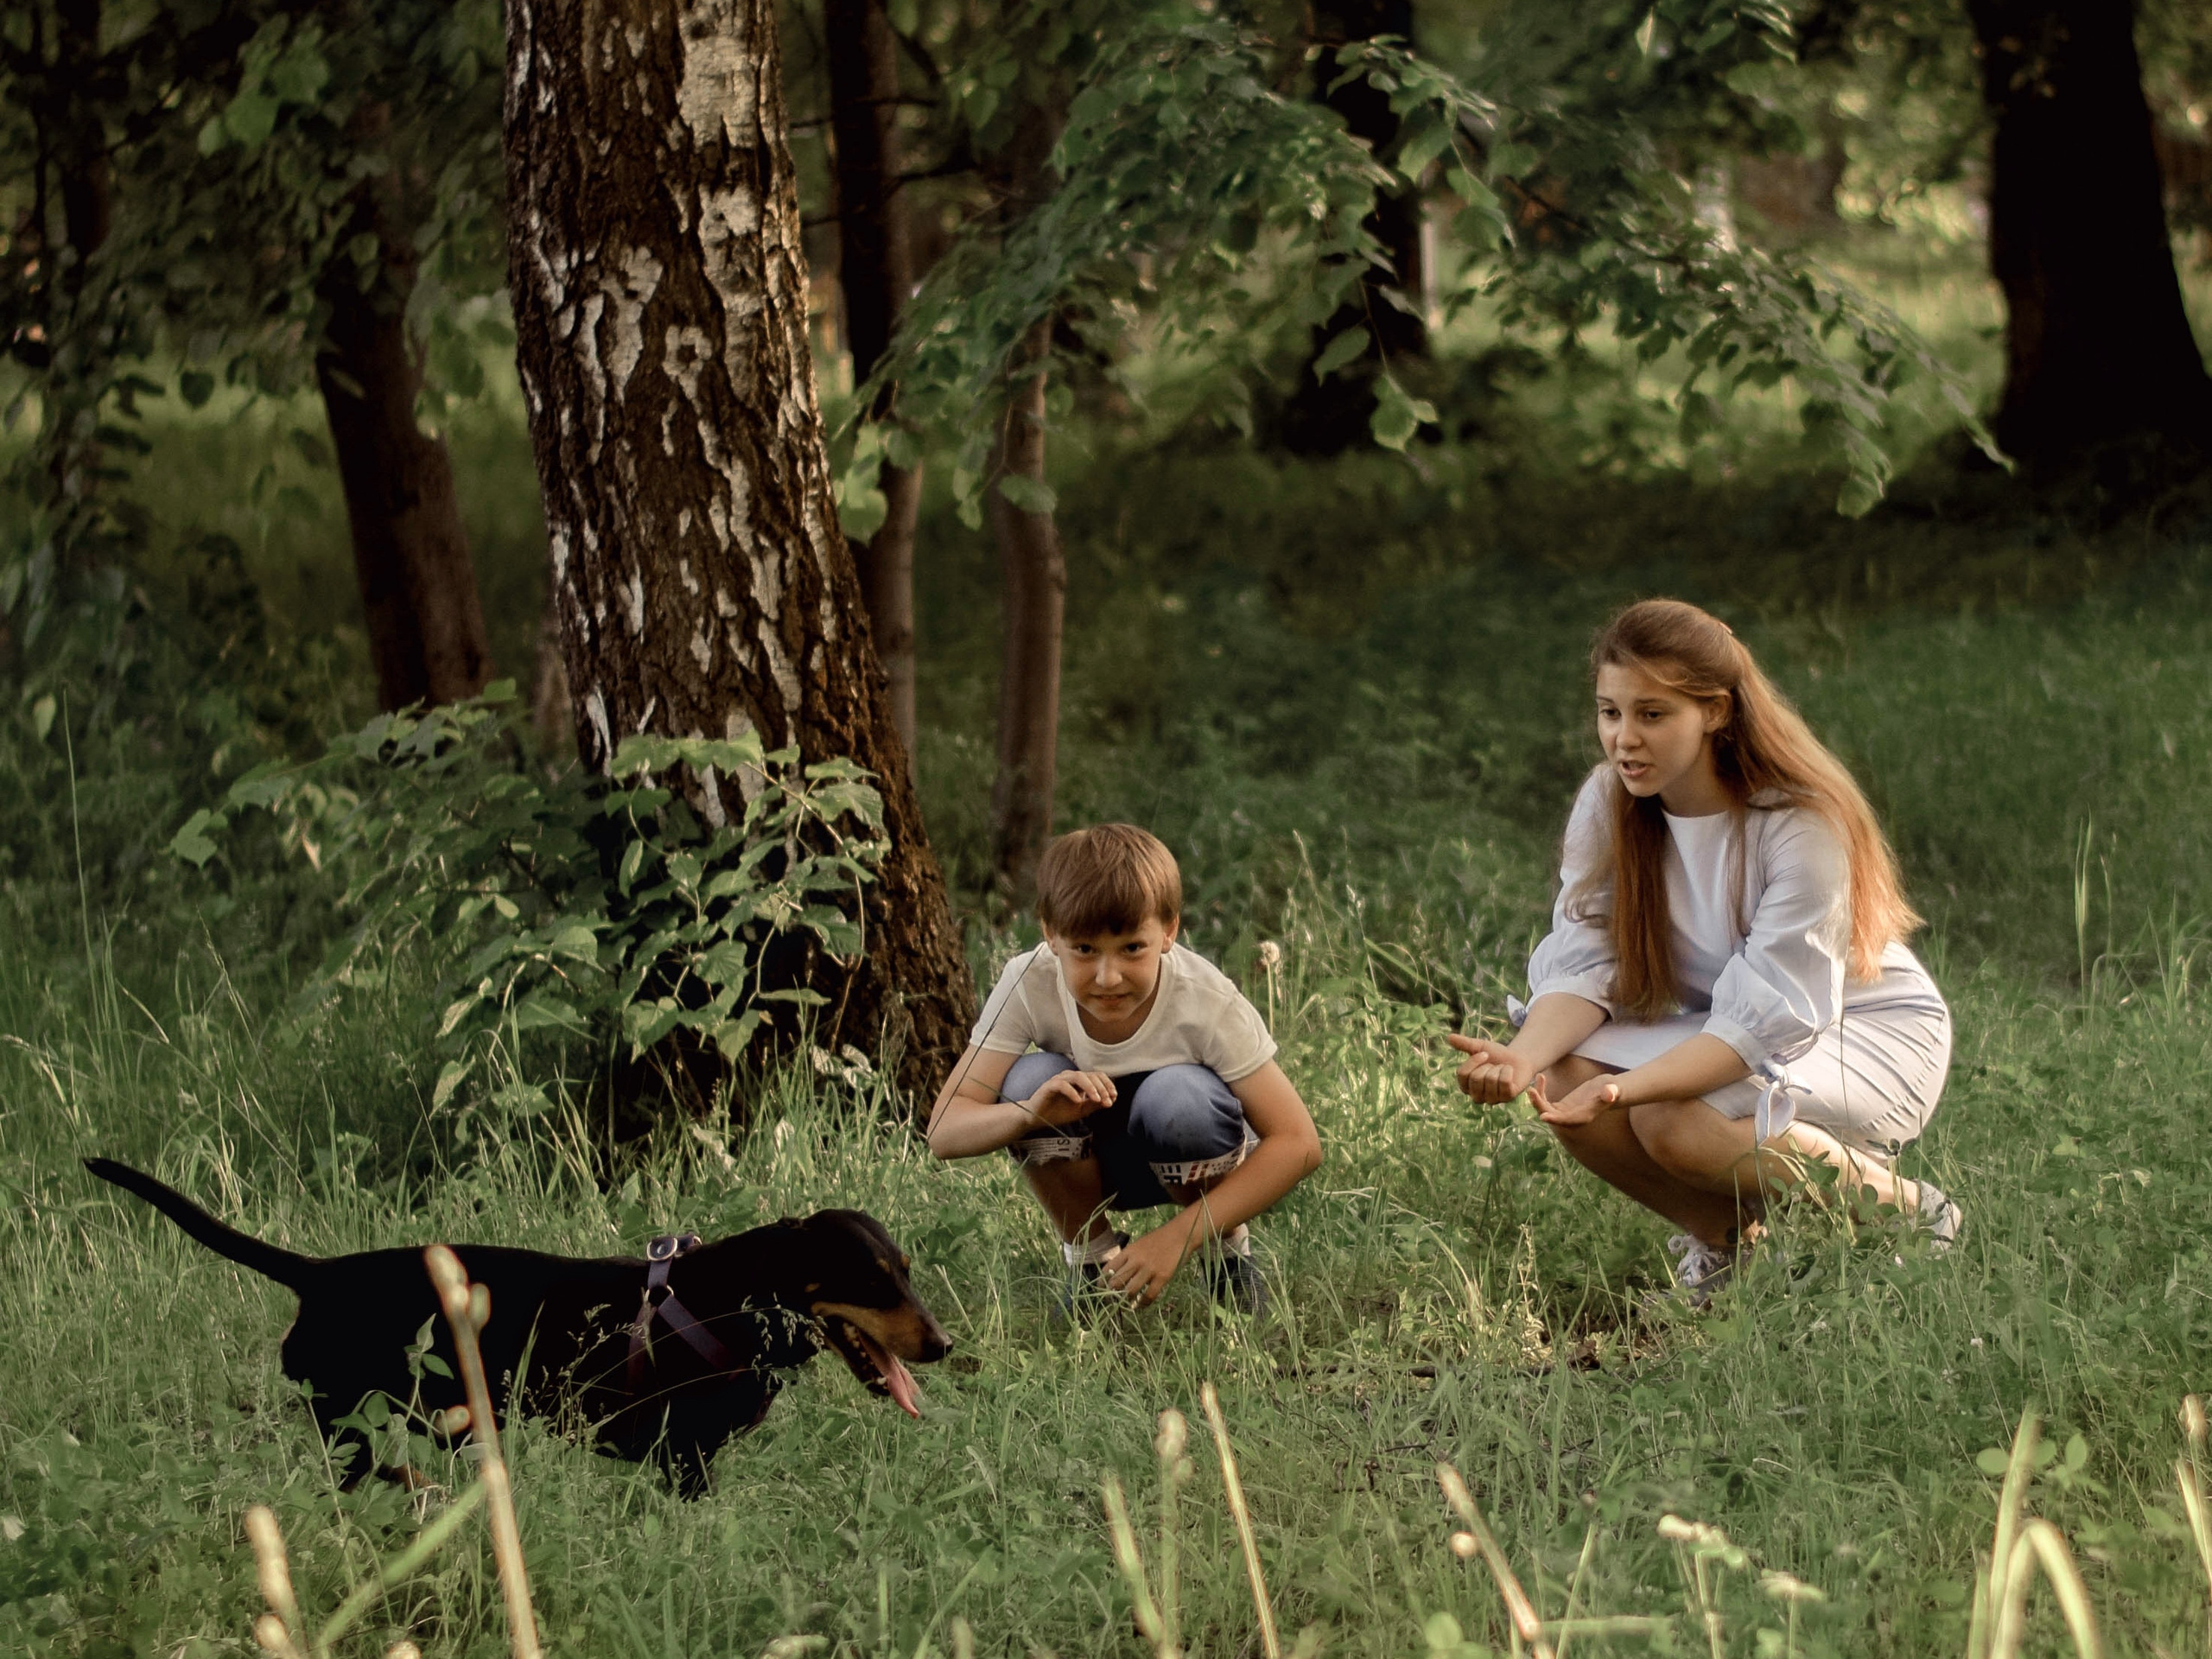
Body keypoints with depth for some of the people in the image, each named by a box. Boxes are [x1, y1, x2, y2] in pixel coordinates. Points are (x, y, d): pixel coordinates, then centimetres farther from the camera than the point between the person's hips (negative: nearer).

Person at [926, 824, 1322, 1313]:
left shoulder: (1206, 1002, -29)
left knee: (1178, 1095, -35)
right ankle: (1093, 1255, -5)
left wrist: (1177, 1236, -38)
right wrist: (1029, 1114, -50)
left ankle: (1227, 1249, -6)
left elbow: (1298, 1144, -29)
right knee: (1031, 1079, -29)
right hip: (1095, 1163, 2)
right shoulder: (1030, 985, -25)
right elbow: (944, 1131, -27)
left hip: (1185, 1159, -2)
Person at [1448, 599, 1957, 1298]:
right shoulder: (1609, 806, -8)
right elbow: (1583, 966, -12)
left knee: (1673, 1122, -32)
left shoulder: (1804, 825, -27)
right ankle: (1729, 1238, 3)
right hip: (1726, 1027, 6)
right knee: (1562, 1076, -21)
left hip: (1874, 1031, -6)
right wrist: (1525, 1055, -36)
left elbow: (1769, 1018, -31)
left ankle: (1909, 1213, -9)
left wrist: (1622, 1088, -45)